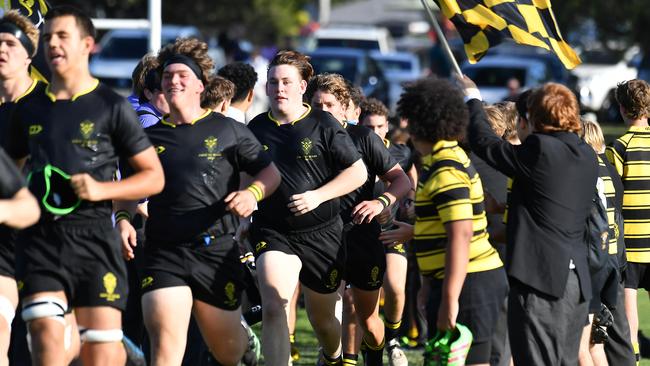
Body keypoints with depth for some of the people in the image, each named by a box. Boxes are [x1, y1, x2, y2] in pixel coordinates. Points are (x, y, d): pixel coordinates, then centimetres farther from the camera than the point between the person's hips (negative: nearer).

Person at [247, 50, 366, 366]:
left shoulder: (323, 125, -4)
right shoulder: (256, 129, 3)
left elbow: (358, 172, -4)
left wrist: (318, 196, -16)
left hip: (321, 233, 0)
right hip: (272, 232, 0)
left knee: (322, 318, 16)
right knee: (273, 307, -24)